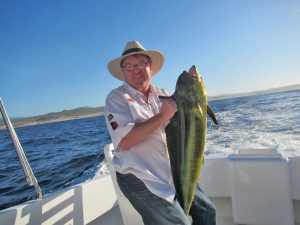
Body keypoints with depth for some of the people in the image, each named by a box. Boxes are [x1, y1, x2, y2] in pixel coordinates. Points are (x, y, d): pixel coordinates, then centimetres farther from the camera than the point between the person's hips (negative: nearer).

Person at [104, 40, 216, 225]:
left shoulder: (162, 94, 8)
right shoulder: (116, 98, -9)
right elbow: (124, 142, -23)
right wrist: (163, 116, -22)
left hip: (174, 173, 6)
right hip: (140, 179, -6)